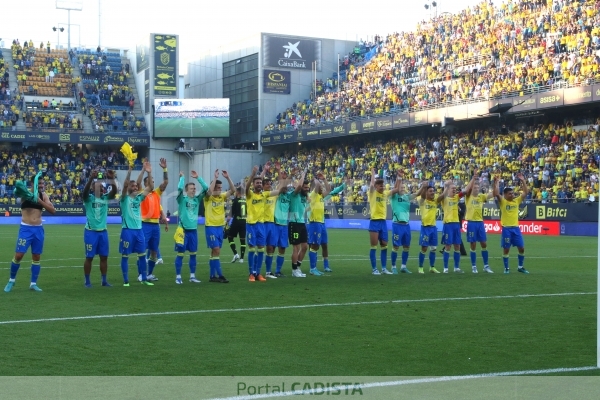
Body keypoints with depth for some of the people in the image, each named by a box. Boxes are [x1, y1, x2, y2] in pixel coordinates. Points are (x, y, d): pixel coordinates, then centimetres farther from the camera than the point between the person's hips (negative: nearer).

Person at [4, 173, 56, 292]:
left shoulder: (43, 196, 5)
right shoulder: (27, 193, -7)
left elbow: (53, 210, -3)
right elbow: (18, 185, -31)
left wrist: (40, 201, -16)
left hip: (38, 229, 4)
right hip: (26, 229, -4)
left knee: (36, 257, 6)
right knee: (18, 255, -5)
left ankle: (33, 283, 15)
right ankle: (11, 280, 14)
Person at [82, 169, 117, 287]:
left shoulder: (106, 197, 4)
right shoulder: (88, 198, -6)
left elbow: (114, 191, -12)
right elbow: (85, 191, -26)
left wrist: (111, 179, -29)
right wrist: (91, 178, -42)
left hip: (103, 231, 4)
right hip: (91, 231, -4)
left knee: (104, 257, 8)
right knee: (89, 257, 2)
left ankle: (104, 280, 17)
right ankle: (87, 281, 10)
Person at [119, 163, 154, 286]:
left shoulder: (139, 197, 10)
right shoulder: (125, 198, -4)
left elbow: (150, 187, 5)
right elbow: (125, 185, -20)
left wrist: (149, 173, -7)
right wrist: (129, 171, -29)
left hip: (139, 230, 5)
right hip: (127, 230, -5)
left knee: (142, 255, 8)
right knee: (125, 256, 1)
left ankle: (144, 279, 17)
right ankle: (126, 280, 7)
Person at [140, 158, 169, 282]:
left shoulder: (157, 193, 12)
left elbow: (166, 182, 5)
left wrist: (164, 169, -7)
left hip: (156, 225, 5)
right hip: (146, 225, -5)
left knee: (154, 251, 9)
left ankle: (150, 274, 17)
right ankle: (141, 274, -1)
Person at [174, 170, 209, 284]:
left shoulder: (197, 199, 7)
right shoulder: (182, 199, -5)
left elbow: (206, 188, 0)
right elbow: (179, 188, -22)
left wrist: (197, 178, -3)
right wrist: (182, 177, -10)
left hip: (193, 230, 5)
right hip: (183, 230, -5)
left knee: (193, 254, 9)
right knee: (180, 254, -1)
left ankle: (192, 276, 16)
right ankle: (178, 277, 5)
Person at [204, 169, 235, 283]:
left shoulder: (222, 196, 7)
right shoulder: (208, 197, -8)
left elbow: (232, 190, -1)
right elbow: (209, 191, -30)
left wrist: (227, 178, -12)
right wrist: (215, 178, -27)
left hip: (220, 226, 6)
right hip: (211, 227, -6)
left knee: (214, 251, 9)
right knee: (216, 250, -11)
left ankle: (213, 276, 13)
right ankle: (220, 275, -10)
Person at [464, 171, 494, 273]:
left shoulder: (481, 196, 8)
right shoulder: (468, 196, -1)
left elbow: (493, 194, 0)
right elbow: (466, 190, -22)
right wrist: (473, 179, -24)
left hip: (480, 222, 4)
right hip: (471, 223, -4)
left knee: (484, 244, 4)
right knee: (473, 245, 1)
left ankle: (486, 266, 12)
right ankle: (473, 266, 9)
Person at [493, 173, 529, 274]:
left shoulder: (517, 201, 8)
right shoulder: (502, 201, -3)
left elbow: (526, 192, 5)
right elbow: (496, 193, -19)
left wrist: (523, 181, 0)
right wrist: (497, 182, -16)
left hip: (516, 227, 4)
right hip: (506, 228, -4)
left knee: (521, 248, 5)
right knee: (506, 249, 1)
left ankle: (521, 267, 19)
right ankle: (506, 268, 11)